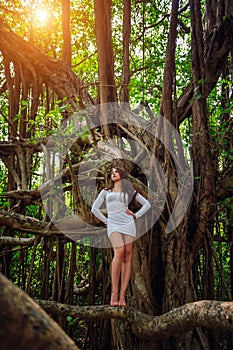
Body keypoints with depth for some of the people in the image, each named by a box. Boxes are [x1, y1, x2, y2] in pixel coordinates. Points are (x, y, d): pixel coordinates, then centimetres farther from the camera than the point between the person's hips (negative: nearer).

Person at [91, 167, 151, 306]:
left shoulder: (130, 190, 20)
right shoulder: (105, 192, 20)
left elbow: (147, 204, 20)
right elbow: (94, 208, 19)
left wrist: (136, 215, 8)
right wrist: (105, 220, 8)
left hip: (127, 223, 1)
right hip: (113, 224, -1)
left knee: (127, 256, -8)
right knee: (119, 252, -24)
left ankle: (122, 295, -8)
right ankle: (114, 292, -21)